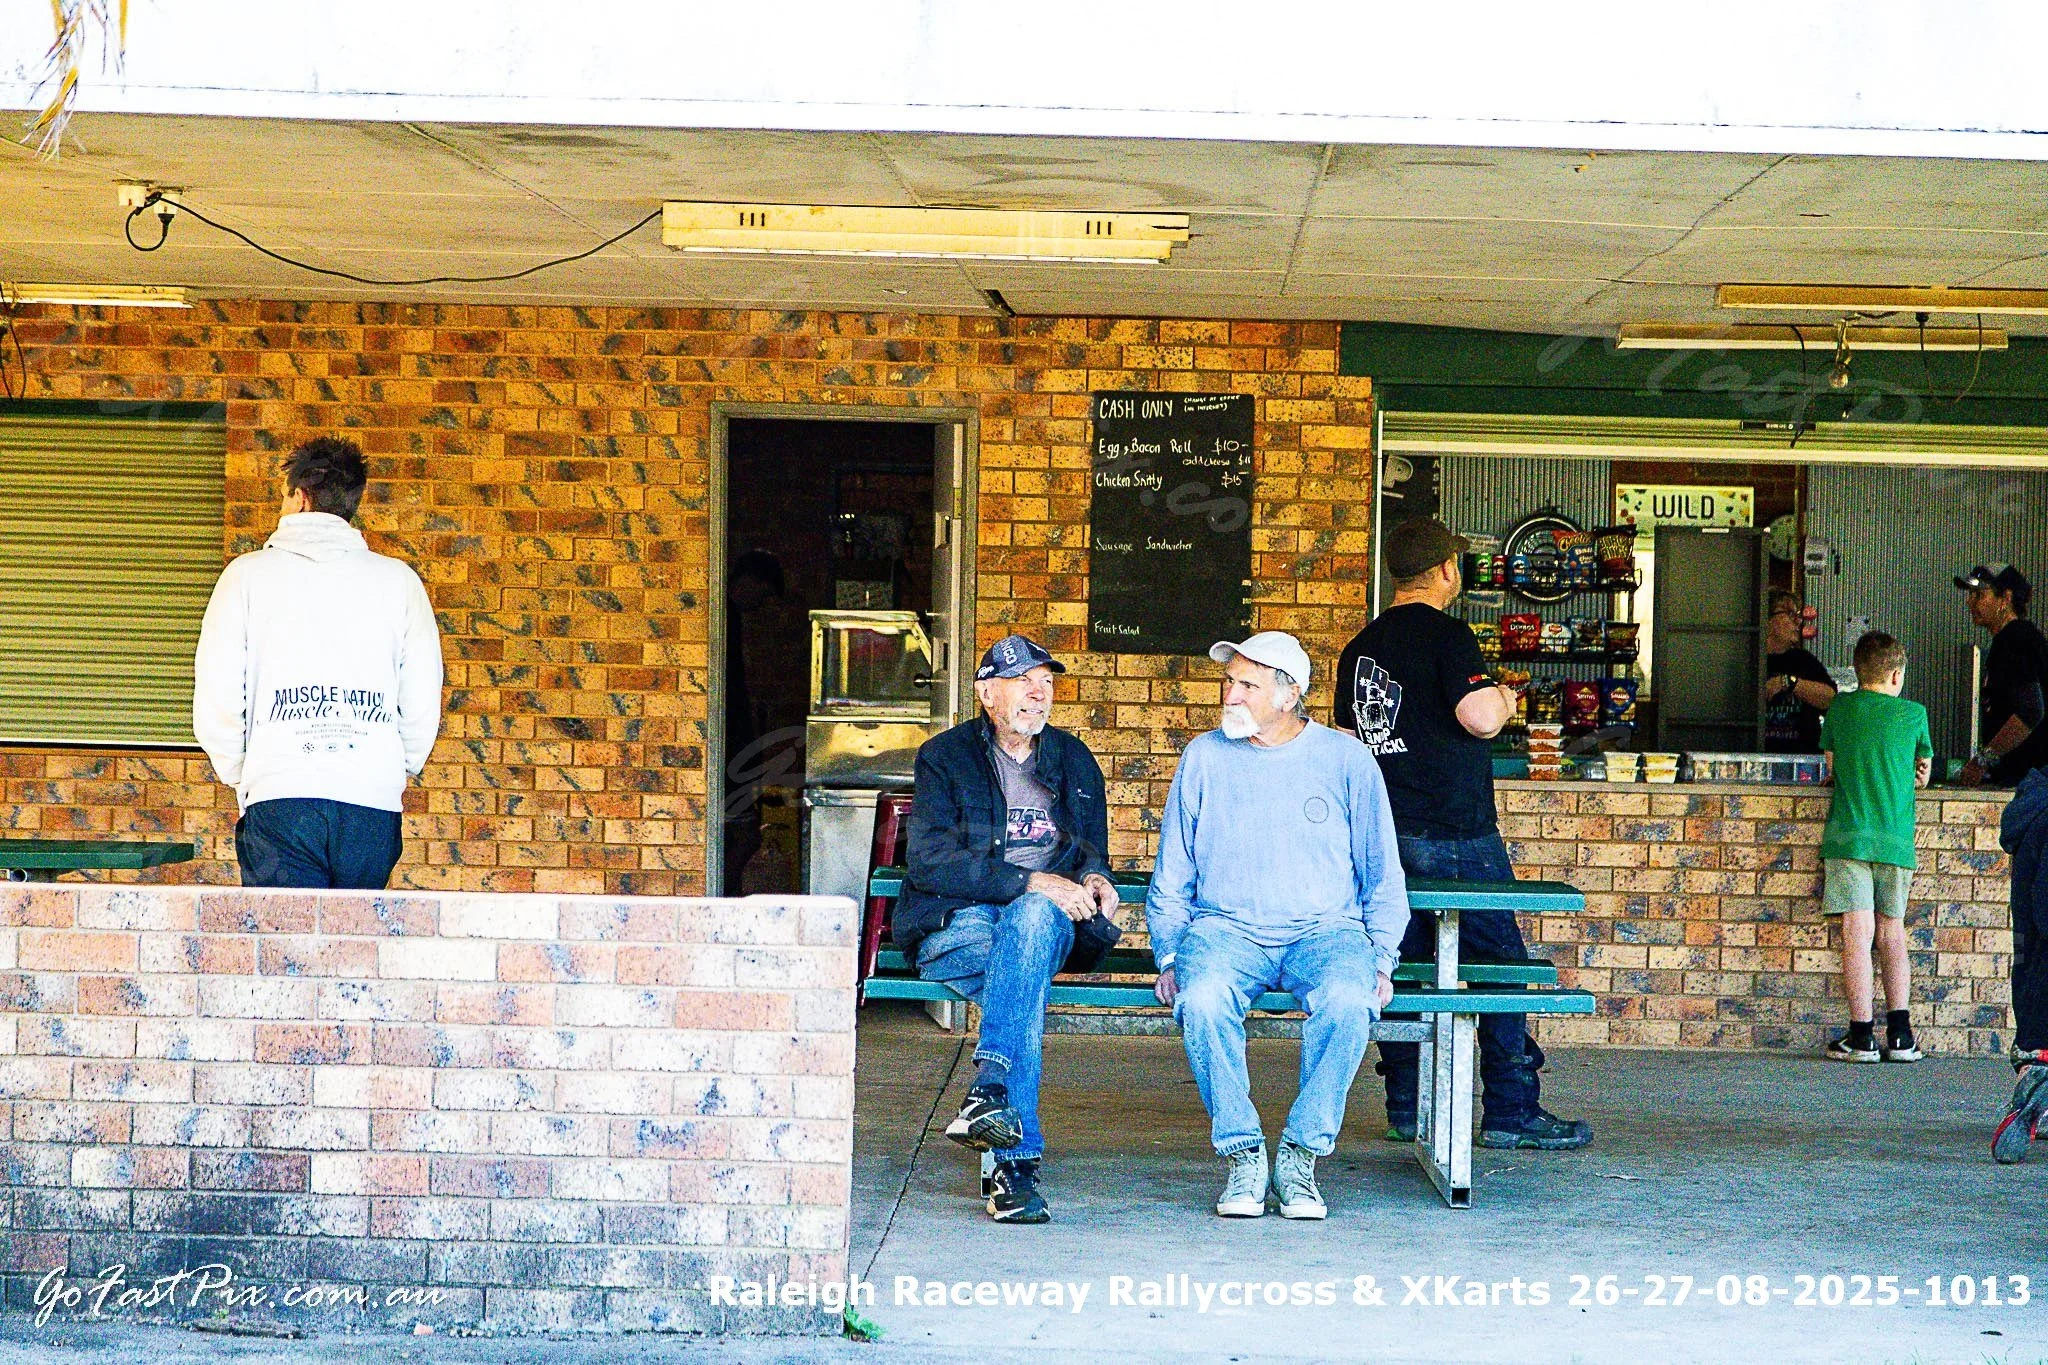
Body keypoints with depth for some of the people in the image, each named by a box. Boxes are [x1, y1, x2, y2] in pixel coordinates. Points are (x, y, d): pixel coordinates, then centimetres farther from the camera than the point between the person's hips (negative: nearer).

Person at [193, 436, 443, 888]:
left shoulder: (249, 573, 6)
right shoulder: (399, 581, 8)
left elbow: (214, 704, 3)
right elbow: (424, 705, 7)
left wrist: (240, 776, 18)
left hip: (279, 802, -1)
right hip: (372, 804, 1)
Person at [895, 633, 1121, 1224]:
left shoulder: (1074, 760, 19)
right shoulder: (945, 757, 4)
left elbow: (1091, 853, 26)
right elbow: (930, 862, -10)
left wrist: (1093, 878, 0)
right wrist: (1028, 880, -21)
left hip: (1049, 919, 3)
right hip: (956, 926, -3)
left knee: (1034, 917, -37)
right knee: (1027, 985, -37)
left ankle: (989, 1088, -45)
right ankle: (1018, 1164, -42)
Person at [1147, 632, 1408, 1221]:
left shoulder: (1347, 761, 7)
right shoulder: (1204, 757, 10)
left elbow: (1383, 877, 12)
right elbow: (1171, 876, 15)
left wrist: (1381, 962, 0)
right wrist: (1168, 956, 3)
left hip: (1325, 928, -1)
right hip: (1225, 927, 1)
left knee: (1349, 999, -35)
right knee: (1201, 998, -34)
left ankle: (1301, 1151, -19)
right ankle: (1242, 1151, -18)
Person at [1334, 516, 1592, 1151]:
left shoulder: (1359, 648, 13)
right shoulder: (1446, 634, -10)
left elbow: (1347, 738, 18)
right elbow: (1480, 717, -20)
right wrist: (1503, 699, 0)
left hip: (1384, 831, 7)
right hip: (1454, 831, -7)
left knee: (1403, 966, 10)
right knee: (1501, 965, 0)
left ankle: (1408, 1109, 12)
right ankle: (1512, 1111, 0)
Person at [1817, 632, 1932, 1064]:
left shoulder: (1841, 708, 5)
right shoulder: (1914, 714, 5)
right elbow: (1925, 770, 19)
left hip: (1849, 836, -1)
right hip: (1897, 841, 1)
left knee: (1857, 935, -4)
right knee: (1892, 935, 10)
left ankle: (1862, 1036, -7)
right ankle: (1900, 1035, 6)